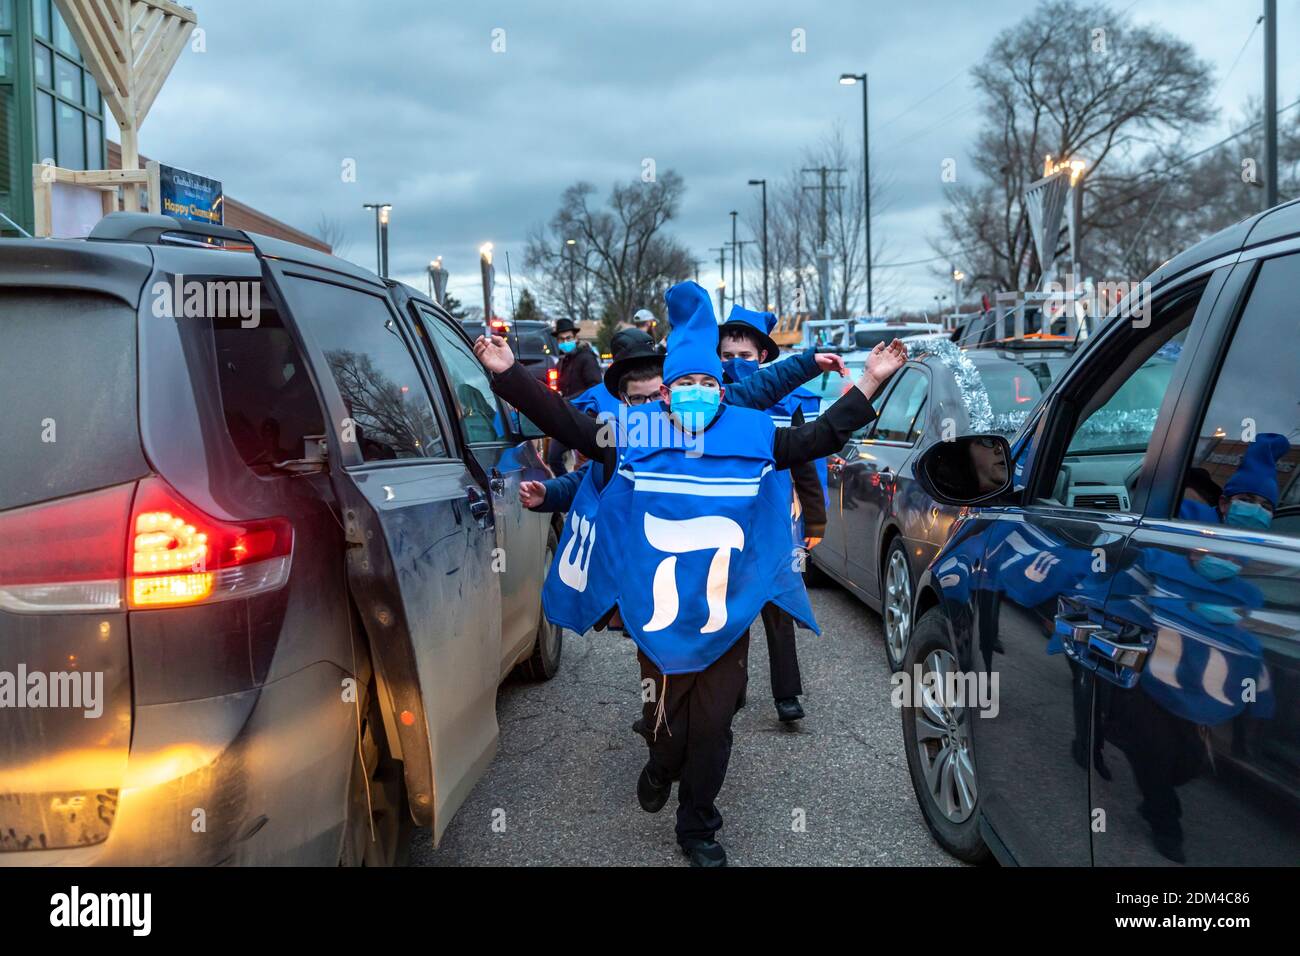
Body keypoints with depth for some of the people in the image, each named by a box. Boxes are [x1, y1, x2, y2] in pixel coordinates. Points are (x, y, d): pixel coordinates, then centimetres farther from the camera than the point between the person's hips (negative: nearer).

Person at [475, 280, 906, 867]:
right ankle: (661, 769, 48)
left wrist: (870, 382, 0)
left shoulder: (754, 437, -1)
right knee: (665, 724, 12)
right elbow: (562, 422, -3)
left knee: (712, 730, 9)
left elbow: (824, 435, 6)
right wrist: (507, 373, -11)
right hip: (656, 620, -1)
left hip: (728, 619, 1)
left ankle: (698, 828, 30)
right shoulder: (636, 435, -4)